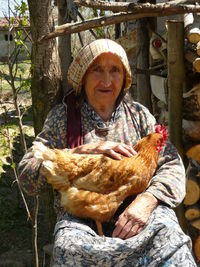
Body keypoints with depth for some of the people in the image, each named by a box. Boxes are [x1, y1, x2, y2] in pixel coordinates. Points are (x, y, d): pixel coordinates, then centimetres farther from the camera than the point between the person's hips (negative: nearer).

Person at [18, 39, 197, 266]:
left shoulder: (139, 114, 13)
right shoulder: (62, 117, 8)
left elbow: (172, 165, 3)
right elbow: (27, 176, -1)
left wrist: (147, 200, -19)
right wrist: (84, 151, -13)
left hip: (135, 212, 1)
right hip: (80, 217, 0)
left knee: (166, 231, -33)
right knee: (70, 246, -35)